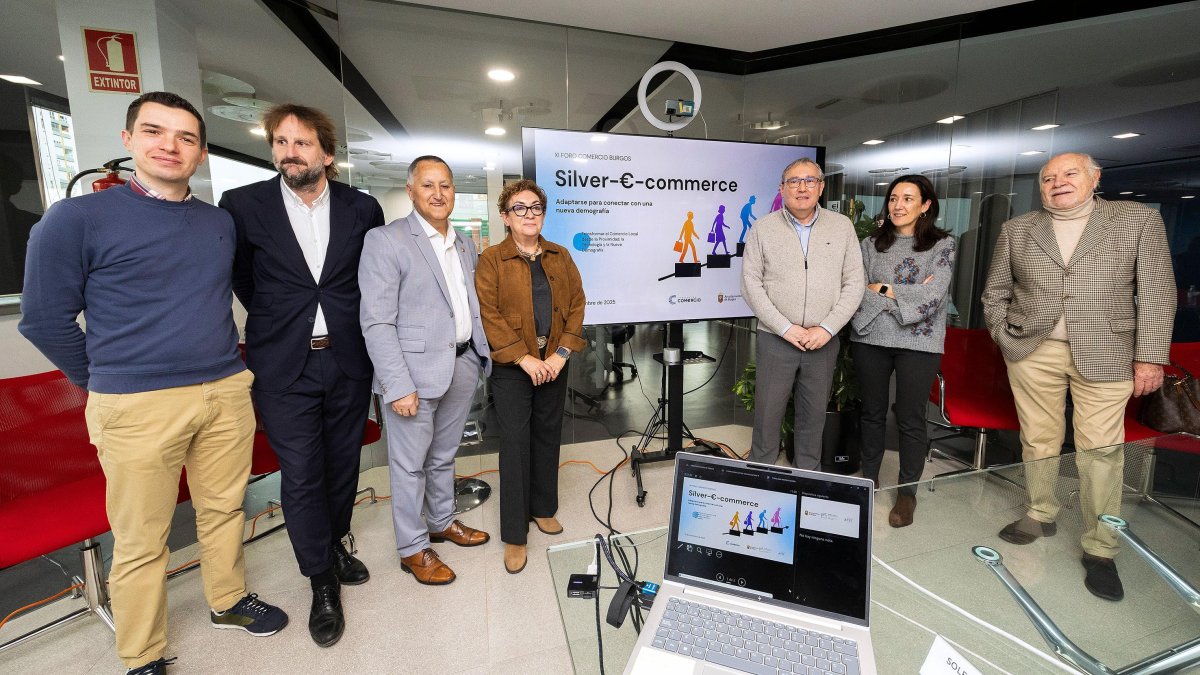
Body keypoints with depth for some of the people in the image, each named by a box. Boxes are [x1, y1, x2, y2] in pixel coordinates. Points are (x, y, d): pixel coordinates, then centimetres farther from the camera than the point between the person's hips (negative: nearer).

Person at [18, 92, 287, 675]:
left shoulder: (221, 222, 9)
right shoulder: (77, 218, -5)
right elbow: (44, 319, 0)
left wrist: (223, 368, 15)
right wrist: (109, 385, 6)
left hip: (227, 393, 4)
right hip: (139, 407, -4)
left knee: (224, 510, 16)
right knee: (141, 541, 8)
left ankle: (228, 602, 38)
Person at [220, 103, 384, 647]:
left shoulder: (362, 209, 0)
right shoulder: (243, 205, -4)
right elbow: (240, 277, 8)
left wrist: (350, 321, 10)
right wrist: (275, 321, 9)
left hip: (348, 361, 2)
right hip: (283, 368, -1)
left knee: (343, 463, 15)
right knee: (300, 475, 5)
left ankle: (335, 544, 40)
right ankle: (322, 582, 23)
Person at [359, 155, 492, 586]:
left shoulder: (465, 245, 12)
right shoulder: (385, 241, -9)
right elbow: (376, 322, -14)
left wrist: (485, 354, 9)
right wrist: (398, 385, -19)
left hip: (463, 366, 6)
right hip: (415, 371, -6)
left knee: (444, 456, 21)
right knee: (410, 464, 8)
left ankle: (442, 522, 40)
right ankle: (412, 549, 25)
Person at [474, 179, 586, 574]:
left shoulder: (560, 256, 9)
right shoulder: (492, 260, -4)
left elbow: (576, 304, 4)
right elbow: (489, 314, -11)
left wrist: (562, 352, -7)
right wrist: (524, 358, -16)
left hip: (554, 362, 4)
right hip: (512, 366, -4)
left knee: (548, 437, 14)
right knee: (515, 444, -2)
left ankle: (543, 508, 33)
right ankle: (514, 535, 10)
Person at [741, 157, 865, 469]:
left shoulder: (842, 226, 5)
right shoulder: (763, 228, -1)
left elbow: (854, 283, 2)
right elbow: (751, 283, -6)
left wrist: (827, 329, -9)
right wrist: (785, 328, -13)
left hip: (824, 341, 2)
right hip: (775, 339, -2)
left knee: (814, 414, 13)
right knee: (768, 413, 6)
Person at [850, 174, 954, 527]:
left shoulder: (942, 244, 2)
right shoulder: (871, 244, 8)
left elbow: (931, 297, -11)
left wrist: (881, 290, -7)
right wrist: (905, 293, -11)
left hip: (918, 342, -2)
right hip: (870, 338, 2)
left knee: (910, 419, 5)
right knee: (872, 413, 12)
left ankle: (907, 492, 20)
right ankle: (868, 479, 29)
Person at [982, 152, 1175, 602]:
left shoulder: (1139, 219, 5)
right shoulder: (1017, 230, 8)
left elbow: (1157, 293, 1)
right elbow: (994, 293, 13)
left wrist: (1150, 357, -5)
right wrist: (1005, 338, 1)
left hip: (1106, 356, -1)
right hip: (1032, 353, 2)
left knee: (1101, 451, 0)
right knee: (1038, 441, 10)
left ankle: (1099, 550, 13)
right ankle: (1041, 516, 28)